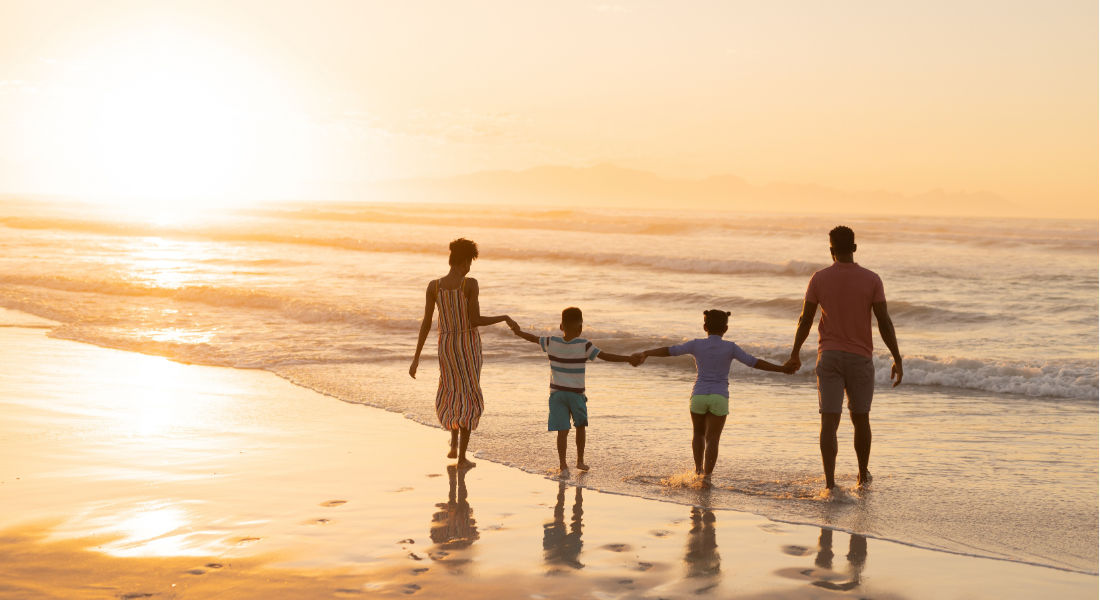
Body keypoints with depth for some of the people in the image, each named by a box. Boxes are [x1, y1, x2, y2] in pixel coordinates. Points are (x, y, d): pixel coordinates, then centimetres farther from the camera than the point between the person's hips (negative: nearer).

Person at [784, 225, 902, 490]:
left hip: (829, 358, 0)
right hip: (860, 358, 0)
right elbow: (884, 322, -7)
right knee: (861, 419, 17)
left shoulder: (819, 278, -3)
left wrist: (795, 354, 13)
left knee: (829, 421, -4)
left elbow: (805, 320, 1)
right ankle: (863, 476, 31)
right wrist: (898, 360, -1)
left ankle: (830, 482, -15)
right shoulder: (871, 279, -5)